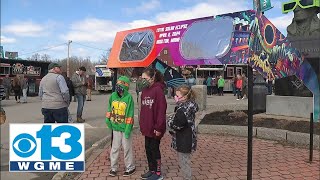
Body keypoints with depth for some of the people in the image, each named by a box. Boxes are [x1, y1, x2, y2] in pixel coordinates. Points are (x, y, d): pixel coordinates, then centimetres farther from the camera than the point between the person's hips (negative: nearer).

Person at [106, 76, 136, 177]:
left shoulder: (129, 97, -14)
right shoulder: (113, 96, -2)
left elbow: (130, 115, -14)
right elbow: (110, 108, 14)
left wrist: (128, 129, -15)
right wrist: (108, 120, 7)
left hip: (125, 128, -4)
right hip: (115, 127, 4)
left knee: (127, 148, 8)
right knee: (115, 148, 14)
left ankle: (130, 168, 25)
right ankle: (113, 167, 28)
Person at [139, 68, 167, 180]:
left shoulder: (158, 90, -15)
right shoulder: (145, 90, 9)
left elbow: (161, 110, -19)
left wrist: (158, 127, -19)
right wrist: (142, 125, 13)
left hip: (155, 127, -8)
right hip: (147, 127, 8)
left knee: (154, 149, 4)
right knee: (148, 148, 15)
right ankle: (151, 170, 32)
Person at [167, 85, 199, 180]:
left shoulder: (183, 109, -25)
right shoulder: (189, 106, 6)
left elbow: (176, 125, -27)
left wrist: (170, 120, -8)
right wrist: (173, 118, 2)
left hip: (183, 141, -10)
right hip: (187, 139, 10)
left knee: (184, 162, 5)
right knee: (185, 161, 23)